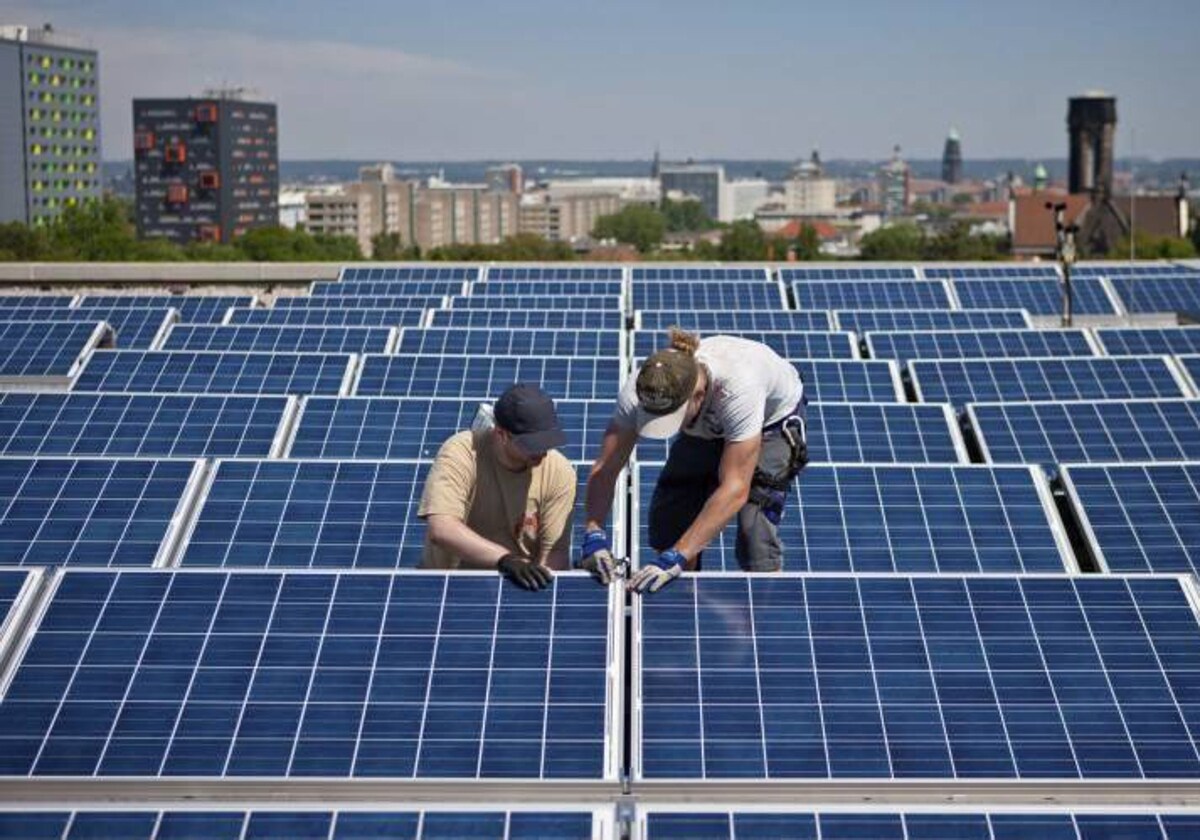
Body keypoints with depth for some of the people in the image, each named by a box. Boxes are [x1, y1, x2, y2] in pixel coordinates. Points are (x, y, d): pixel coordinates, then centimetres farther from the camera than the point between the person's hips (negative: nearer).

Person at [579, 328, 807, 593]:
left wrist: (676, 558, -50)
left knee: (755, 534, -18)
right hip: (709, 428, 4)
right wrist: (594, 535, -41)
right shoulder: (639, 391, -33)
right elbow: (604, 468, -26)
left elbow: (735, 488, -46)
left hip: (772, 419, -4)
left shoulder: (738, 389, -46)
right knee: (669, 517, -7)